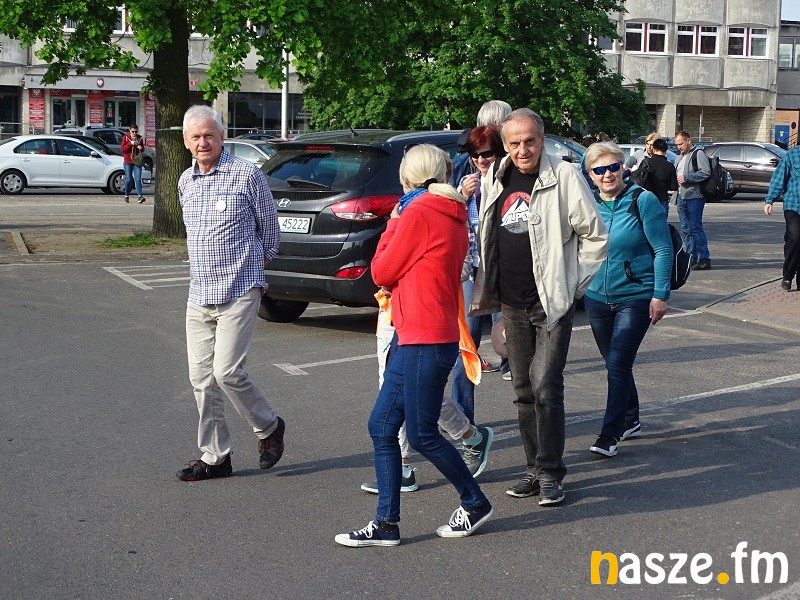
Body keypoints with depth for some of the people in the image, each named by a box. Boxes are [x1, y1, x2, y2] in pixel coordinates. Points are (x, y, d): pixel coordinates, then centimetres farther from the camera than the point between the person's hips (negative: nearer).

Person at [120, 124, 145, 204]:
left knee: (138, 179, -9)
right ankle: (127, 196, 18)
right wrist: (130, 144, -18)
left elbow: (143, 150, 16)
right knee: (129, 179, 2)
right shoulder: (125, 137, -1)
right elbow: (122, 149, -6)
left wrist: (141, 148, -8)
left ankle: (140, 196, -18)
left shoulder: (140, 138, 7)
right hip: (128, 162, -1)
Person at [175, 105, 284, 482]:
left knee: (227, 372, -13)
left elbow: (269, 225, 6)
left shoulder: (247, 175, -6)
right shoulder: (185, 182, 12)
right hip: (198, 295, 6)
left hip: (238, 292, -6)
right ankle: (214, 457, 14)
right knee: (201, 377, 4)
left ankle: (269, 427, 13)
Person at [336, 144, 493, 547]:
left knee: (422, 435, 1)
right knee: (382, 427, 9)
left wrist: (393, 224, 5)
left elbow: (382, 272, -6)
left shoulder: (417, 213, -12)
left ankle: (475, 504, 18)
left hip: (425, 339, -10)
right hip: (419, 337, 10)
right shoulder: (453, 216, 15)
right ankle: (386, 523, 11)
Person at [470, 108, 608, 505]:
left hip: (552, 304, -6)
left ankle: (551, 473, -1)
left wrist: (574, 284, -4)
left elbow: (596, 236, -4)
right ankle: (534, 466, 22)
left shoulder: (564, 177, -9)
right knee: (523, 388, 11)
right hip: (512, 304, 6)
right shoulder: (495, 181, 8)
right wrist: (486, 290, 13)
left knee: (545, 384, -11)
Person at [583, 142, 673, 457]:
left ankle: (610, 434, -6)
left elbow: (663, 250, -9)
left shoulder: (643, 201, -10)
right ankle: (630, 420, 32)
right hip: (597, 298, 5)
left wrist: (660, 295, -13)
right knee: (615, 364, 15)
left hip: (636, 297, -5)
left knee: (618, 364, -11)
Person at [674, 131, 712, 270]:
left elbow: (706, 172, -16)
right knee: (686, 230, 8)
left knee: (695, 228, -11)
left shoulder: (698, 154, -5)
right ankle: (692, 258, 13)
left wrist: (687, 178, -17)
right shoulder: (681, 157, 23)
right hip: (681, 197, 9)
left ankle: (704, 258, -8)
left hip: (694, 197, -9)